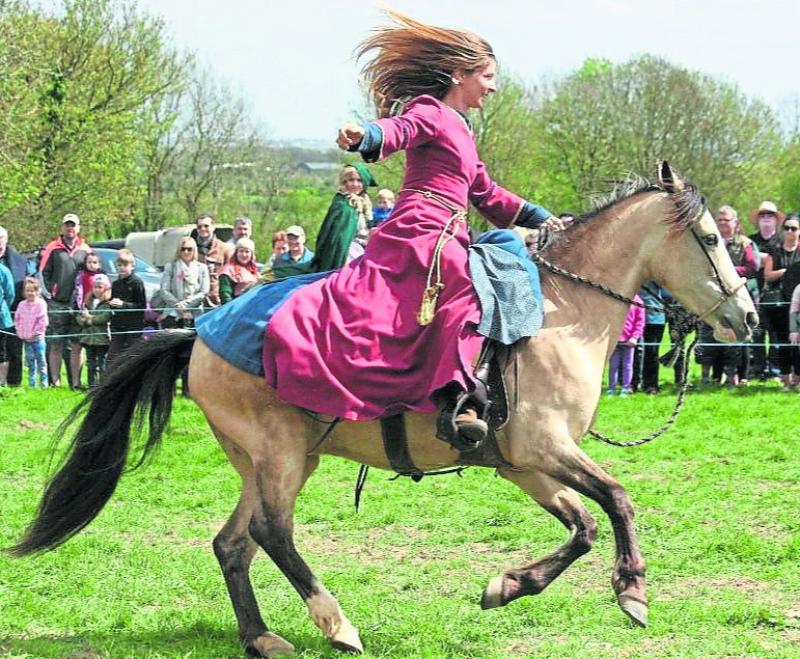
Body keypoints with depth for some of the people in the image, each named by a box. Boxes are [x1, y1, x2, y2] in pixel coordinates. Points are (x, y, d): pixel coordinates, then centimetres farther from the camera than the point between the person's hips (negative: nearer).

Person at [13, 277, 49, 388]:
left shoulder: (41, 304, -8)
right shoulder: (22, 305, 7)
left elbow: (43, 321, -11)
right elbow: (17, 319, 11)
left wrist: (36, 332, -12)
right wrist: (20, 332, 0)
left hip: (37, 338, -5)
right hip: (26, 339, 5)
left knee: (40, 360, -1)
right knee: (30, 361, 11)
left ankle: (43, 382, 4)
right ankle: (31, 383, 18)